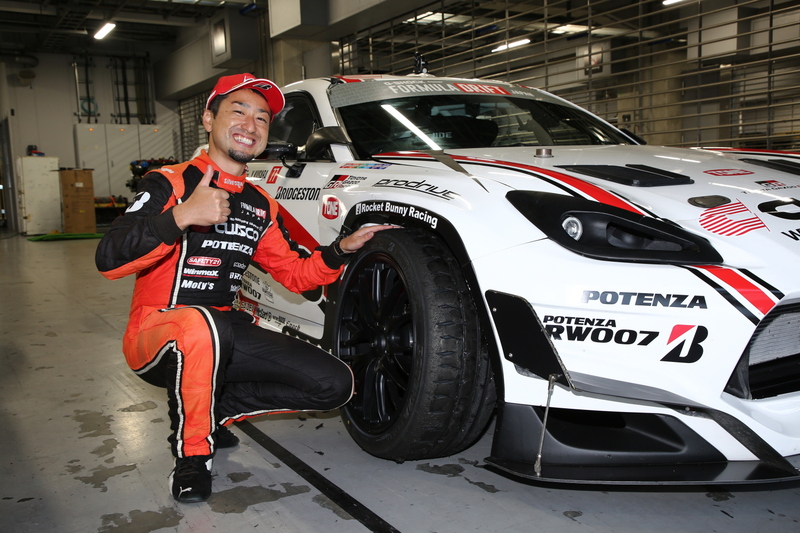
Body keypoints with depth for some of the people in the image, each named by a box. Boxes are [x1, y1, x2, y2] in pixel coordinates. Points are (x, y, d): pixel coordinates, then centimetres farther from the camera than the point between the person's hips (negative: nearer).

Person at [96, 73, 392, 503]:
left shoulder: (261, 208, 11)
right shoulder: (171, 183, -8)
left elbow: (296, 274, 15)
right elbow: (109, 260, -19)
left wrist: (342, 249, -2)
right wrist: (181, 217, -32)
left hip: (225, 332, 6)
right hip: (156, 334, -5)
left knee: (335, 384, -7)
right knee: (199, 325, -43)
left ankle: (216, 409, 9)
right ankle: (191, 454, -15)